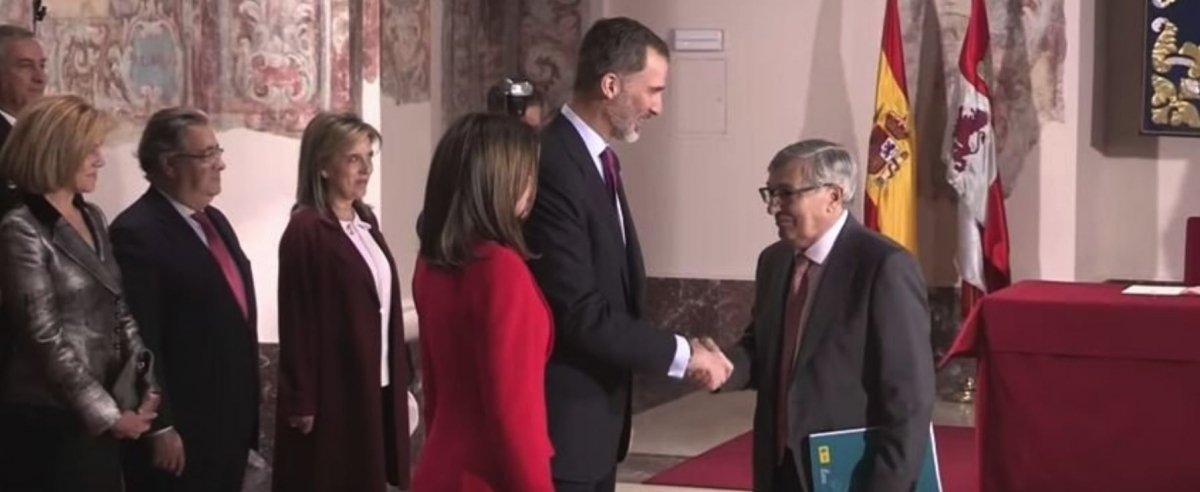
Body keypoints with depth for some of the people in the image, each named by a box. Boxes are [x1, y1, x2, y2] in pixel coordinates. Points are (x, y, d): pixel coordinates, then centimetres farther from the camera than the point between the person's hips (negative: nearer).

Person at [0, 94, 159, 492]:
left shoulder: (92, 218, 12)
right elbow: (45, 337, -15)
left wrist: (148, 389, 0)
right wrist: (108, 413, -12)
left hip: (98, 420, 7)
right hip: (49, 420, -7)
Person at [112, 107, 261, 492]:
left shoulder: (214, 221, 14)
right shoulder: (138, 233, -15)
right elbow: (140, 341, -19)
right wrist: (160, 429, -21)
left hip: (229, 421, 9)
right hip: (181, 431, -9)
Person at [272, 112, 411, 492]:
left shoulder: (365, 222, 10)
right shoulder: (305, 231, -14)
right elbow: (297, 323, -14)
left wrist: (398, 378, 13)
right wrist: (302, 402, -15)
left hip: (376, 385, 8)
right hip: (332, 391, -8)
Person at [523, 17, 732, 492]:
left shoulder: (598, 159, 12)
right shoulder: (552, 168, -20)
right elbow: (579, 312, -24)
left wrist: (681, 349, 6)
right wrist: (681, 354, -18)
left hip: (596, 415, 10)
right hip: (562, 419, -10)